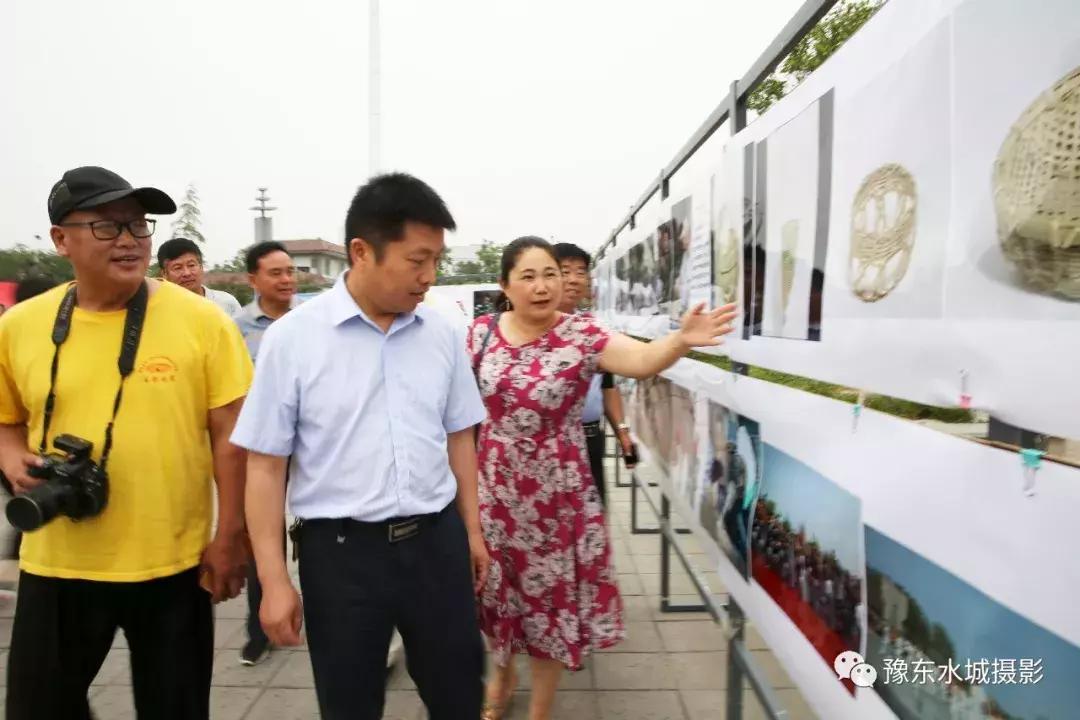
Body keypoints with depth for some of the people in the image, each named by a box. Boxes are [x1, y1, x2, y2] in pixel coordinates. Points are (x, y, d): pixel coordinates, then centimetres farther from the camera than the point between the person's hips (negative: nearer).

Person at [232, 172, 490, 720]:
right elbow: (265, 464, -7)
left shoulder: (442, 335, 0)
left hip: (437, 539, 3)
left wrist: (471, 529, 13)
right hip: (340, 549, -3)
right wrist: (274, 579, -7)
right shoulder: (292, 337, -10)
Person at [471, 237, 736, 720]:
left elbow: (642, 361, -28)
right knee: (496, 588, 18)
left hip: (555, 490, -2)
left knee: (550, 594, 8)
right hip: (494, 485, 3)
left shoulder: (581, 334, -12)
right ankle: (502, 674, 49)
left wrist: (681, 339, -47)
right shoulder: (482, 332, -3)